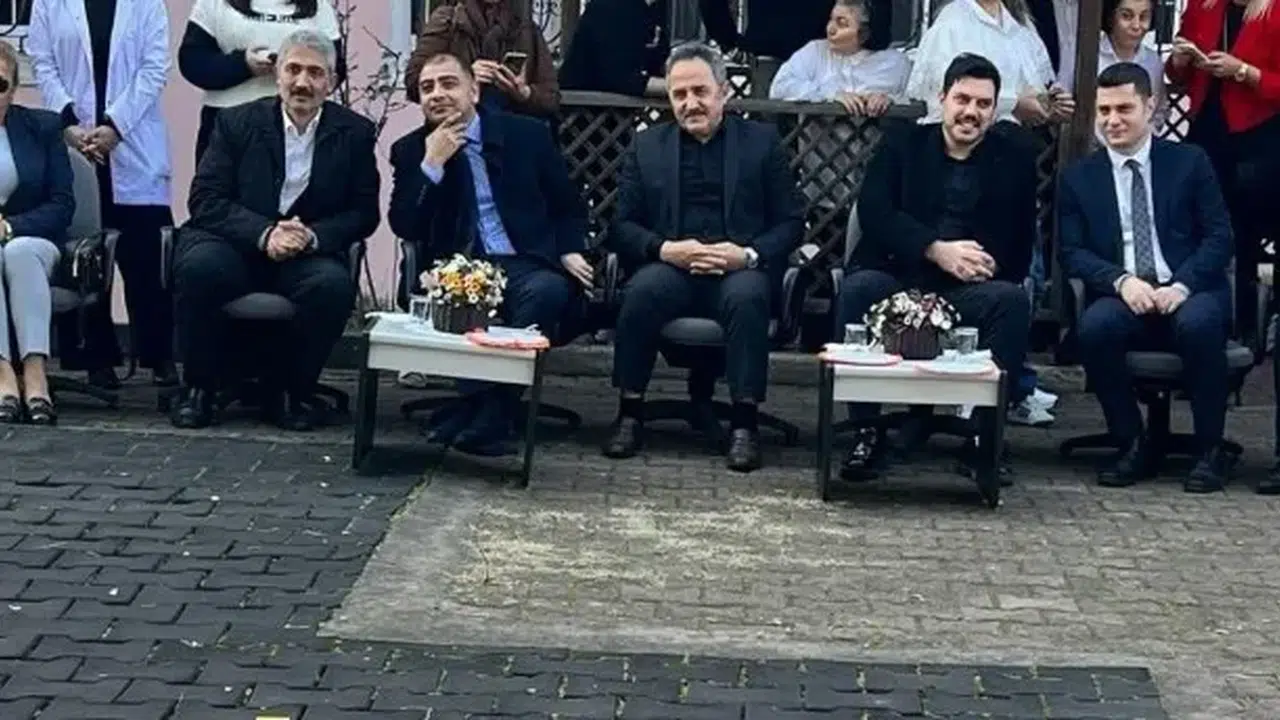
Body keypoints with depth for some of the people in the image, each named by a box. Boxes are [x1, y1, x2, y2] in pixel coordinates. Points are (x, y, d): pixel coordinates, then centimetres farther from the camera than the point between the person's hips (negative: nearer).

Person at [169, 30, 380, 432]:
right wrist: (264, 233, -21)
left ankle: (290, 391, -8)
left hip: (308, 255, 1)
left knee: (334, 285, -32)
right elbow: (205, 200, -4)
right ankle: (198, 386, -12)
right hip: (236, 246, 0)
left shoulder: (355, 134, 5)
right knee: (199, 266, -33)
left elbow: (364, 213, 3)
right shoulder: (237, 123, 2)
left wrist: (311, 236, -17)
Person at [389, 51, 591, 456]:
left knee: (548, 290, -35)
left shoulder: (527, 135, 9)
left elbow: (568, 206, 18)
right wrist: (431, 164, -8)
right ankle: (481, 406, -26)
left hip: (526, 265, 1)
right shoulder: (411, 150, 11)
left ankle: (485, 415, -29)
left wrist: (570, 251, -1)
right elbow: (403, 228, 0)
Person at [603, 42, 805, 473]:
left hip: (739, 272, -1)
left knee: (747, 295, -35)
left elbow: (791, 222, 7)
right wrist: (665, 249, -11)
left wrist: (748, 255, -13)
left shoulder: (761, 142, 11)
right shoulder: (646, 147, 16)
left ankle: (744, 423, -29)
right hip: (670, 268, 1)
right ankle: (630, 414, -21)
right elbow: (621, 226, 10)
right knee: (642, 289, -32)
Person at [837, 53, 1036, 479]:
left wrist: (986, 264, -15)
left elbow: (1020, 247, 8)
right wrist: (937, 250, -17)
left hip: (970, 292, 0)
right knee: (859, 287, -32)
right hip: (897, 280, 0)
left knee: (1012, 299, -30)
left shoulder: (1014, 162, 14)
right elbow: (873, 212, -4)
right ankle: (866, 433, -24)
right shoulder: (902, 146, 13)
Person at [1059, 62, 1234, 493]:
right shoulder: (1079, 178, 13)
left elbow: (1219, 236, 3)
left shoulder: (1190, 163, 10)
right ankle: (1132, 447, -13)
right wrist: (1120, 281, -15)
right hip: (1124, 298, 1)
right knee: (1094, 325, -33)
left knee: (1198, 322, -36)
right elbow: (1072, 253, 5)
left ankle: (1210, 452, -17)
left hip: (1188, 296, -1)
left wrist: (1183, 285, -15)